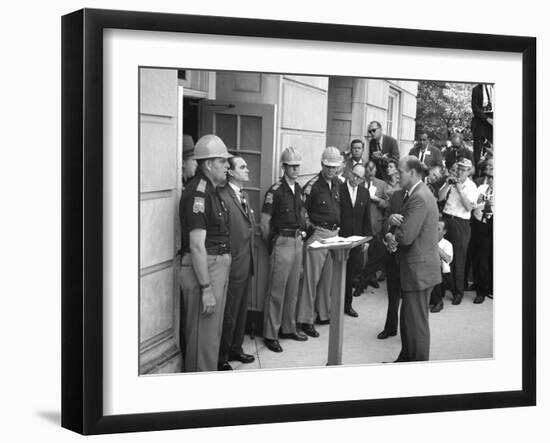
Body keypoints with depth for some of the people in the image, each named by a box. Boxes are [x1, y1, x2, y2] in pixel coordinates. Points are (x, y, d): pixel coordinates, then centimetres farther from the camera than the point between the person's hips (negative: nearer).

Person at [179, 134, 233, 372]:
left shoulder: (211, 191, 14)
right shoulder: (198, 192, -17)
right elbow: (196, 245, -22)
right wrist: (206, 288, -23)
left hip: (217, 267, 10)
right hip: (202, 270, -10)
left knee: (213, 334, 18)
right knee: (204, 337, -2)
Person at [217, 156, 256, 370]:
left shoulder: (243, 195, 13)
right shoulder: (222, 196, -17)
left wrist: (250, 259, 16)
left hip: (246, 264, 9)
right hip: (233, 266, -9)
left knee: (241, 310, 19)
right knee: (228, 314, 0)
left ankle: (235, 348, 33)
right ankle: (221, 357, 14)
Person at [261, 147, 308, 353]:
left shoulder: (298, 189, 9)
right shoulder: (276, 191, -13)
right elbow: (265, 223, -11)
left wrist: (302, 232, 14)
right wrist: (272, 244, -2)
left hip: (297, 241, 7)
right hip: (282, 242, -7)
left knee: (293, 289, 15)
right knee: (276, 291, -2)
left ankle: (289, 328, 27)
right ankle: (270, 335, 6)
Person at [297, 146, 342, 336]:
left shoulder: (338, 184, 10)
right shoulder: (312, 185, -10)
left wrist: (339, 227, 13)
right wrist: (310, 226, -12)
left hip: (334, 233, 7)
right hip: (317, 234, -6)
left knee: (328, 277, 13)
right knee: (311, 277, -4)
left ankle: (323, 313, 24)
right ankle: (305, 319, 1)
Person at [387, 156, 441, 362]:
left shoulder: (419, 198, -21)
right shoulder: (413, 194, 13)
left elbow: (406, 237, -26)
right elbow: (404, 221, 14)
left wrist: (392, 235, -5)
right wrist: (393, 218, -8)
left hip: (419, 269, -10)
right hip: (417, 267, 10)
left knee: (416, 322, 0)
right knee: (407, 318, 20)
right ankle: (406, 358, 33)